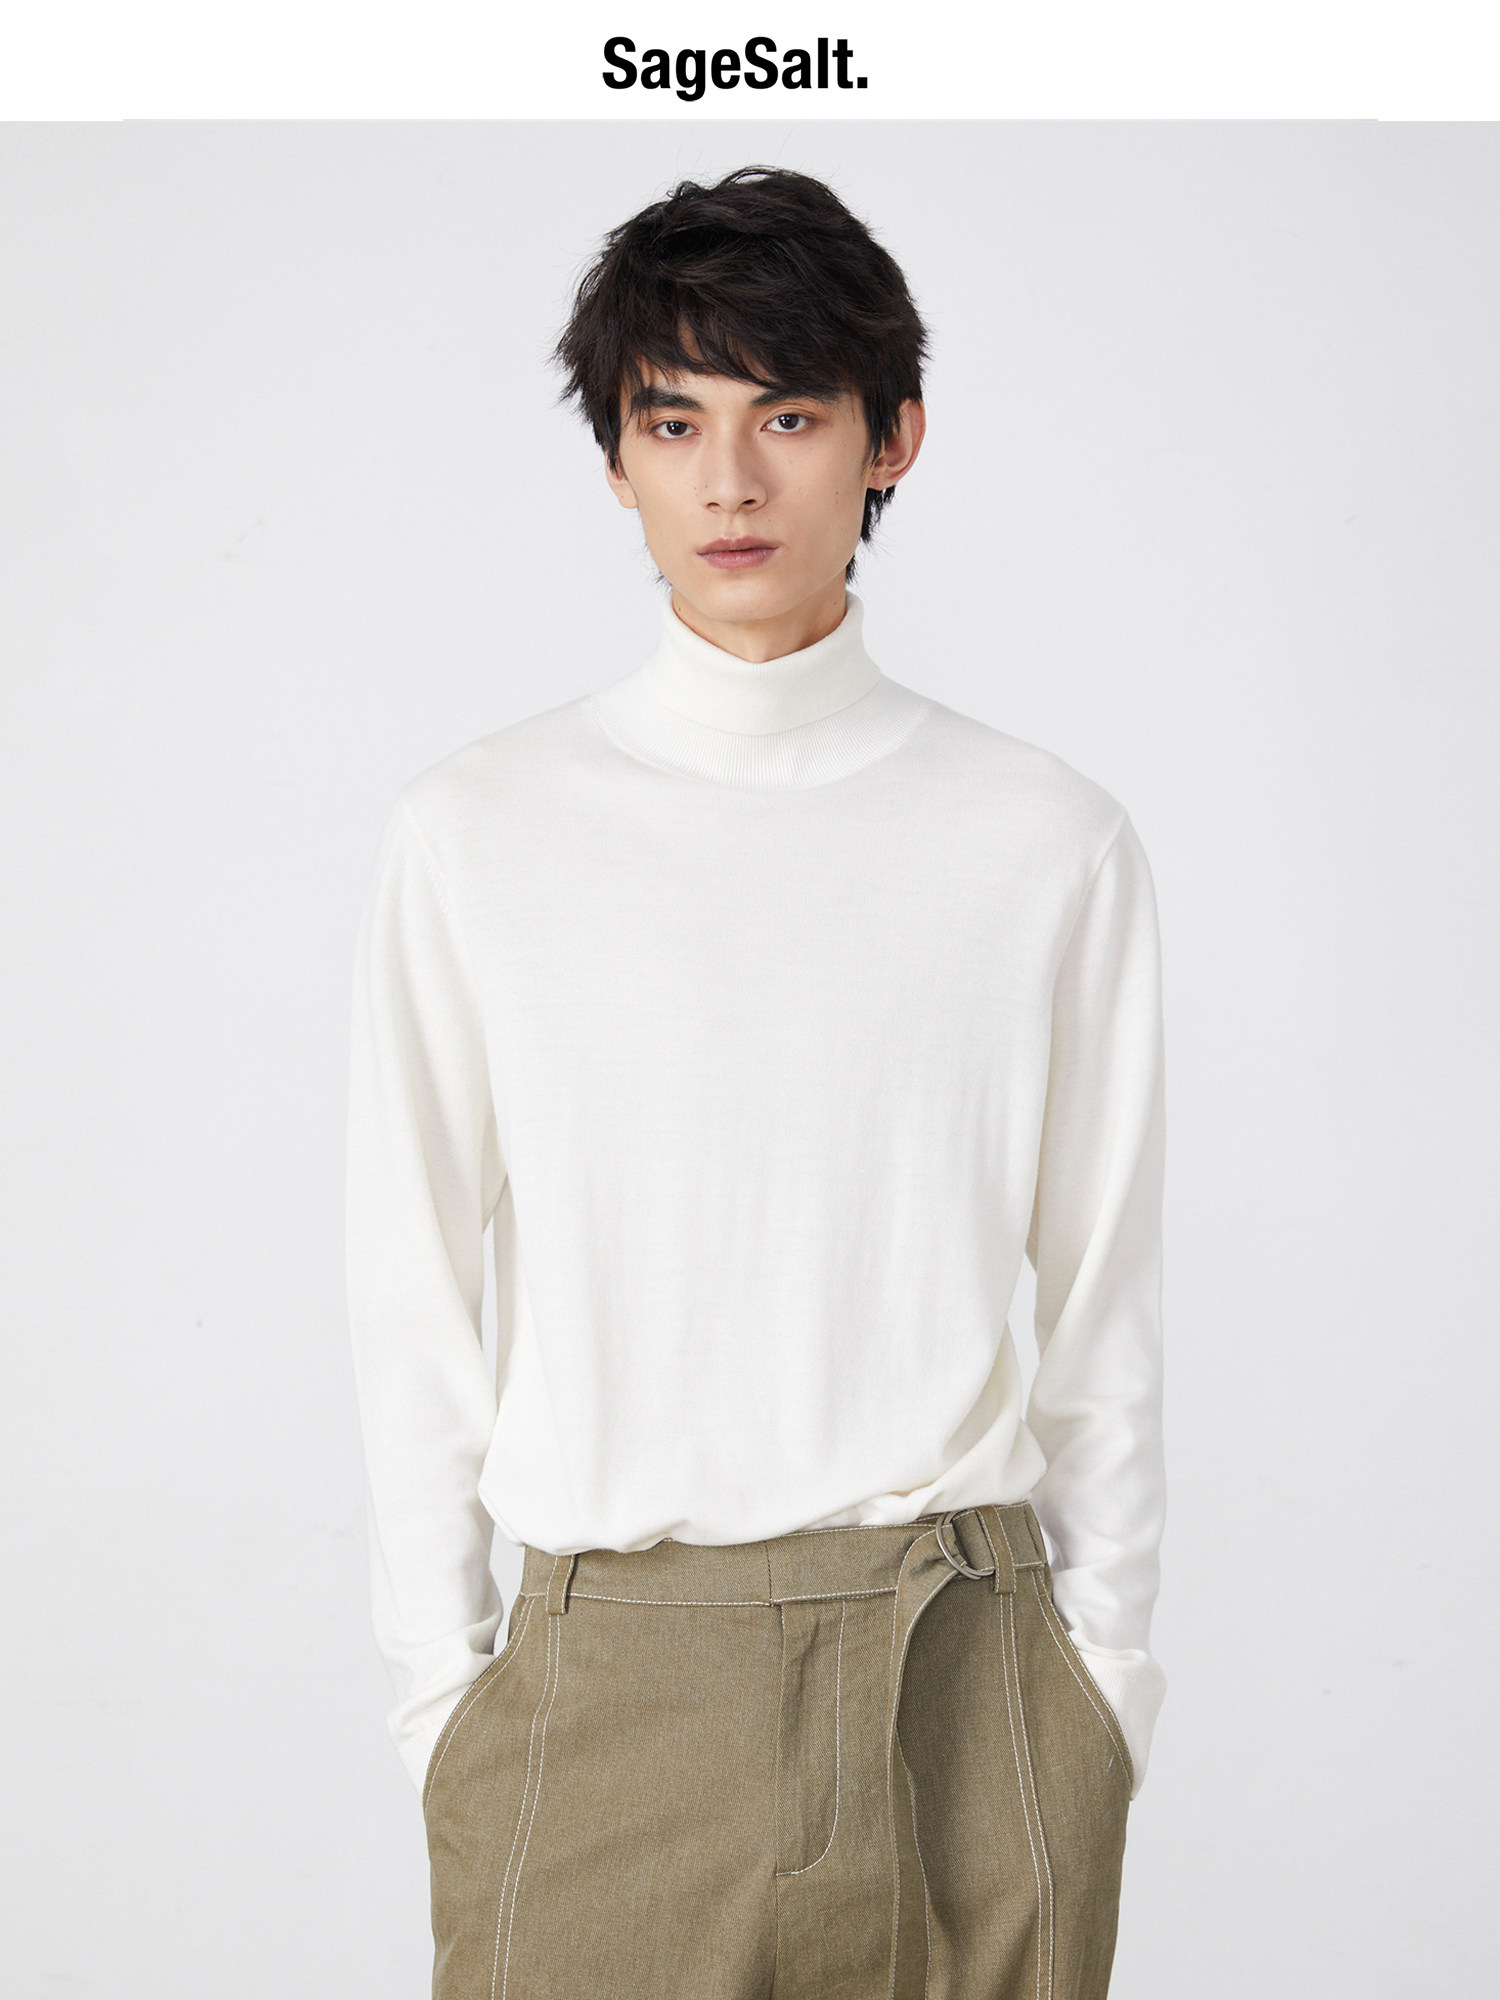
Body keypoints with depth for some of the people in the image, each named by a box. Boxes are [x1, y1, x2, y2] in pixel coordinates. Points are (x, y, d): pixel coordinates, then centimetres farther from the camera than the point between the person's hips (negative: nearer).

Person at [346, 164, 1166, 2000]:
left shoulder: (1047, 843, -1)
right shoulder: (474, 836, -1)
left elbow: (1104, 1302, 4)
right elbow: (415, 1304, 3)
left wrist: (1104, 1673, 5)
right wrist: (438, 1681, 3)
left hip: (964, 1683, 1)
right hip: (607, 1691, 0)